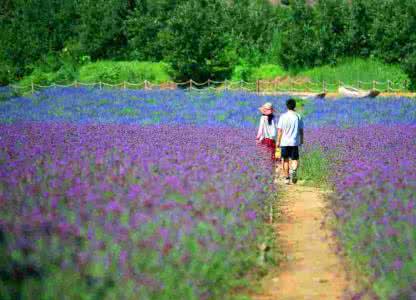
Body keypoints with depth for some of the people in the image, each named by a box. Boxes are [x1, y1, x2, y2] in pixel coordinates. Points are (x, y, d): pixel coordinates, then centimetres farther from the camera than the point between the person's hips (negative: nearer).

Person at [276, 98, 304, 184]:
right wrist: (301, 140, 16)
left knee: (286, 160, 10)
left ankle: (287, 178, 12)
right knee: (295, 159, 5)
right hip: (295, 142, 0)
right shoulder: (298, 116, 0)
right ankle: (294, 170, -26)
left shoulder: (283, 116, -3)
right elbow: (301, 130, 4)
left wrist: (278, 141, 3)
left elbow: (280, 130, -4)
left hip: (284, 142, 0)